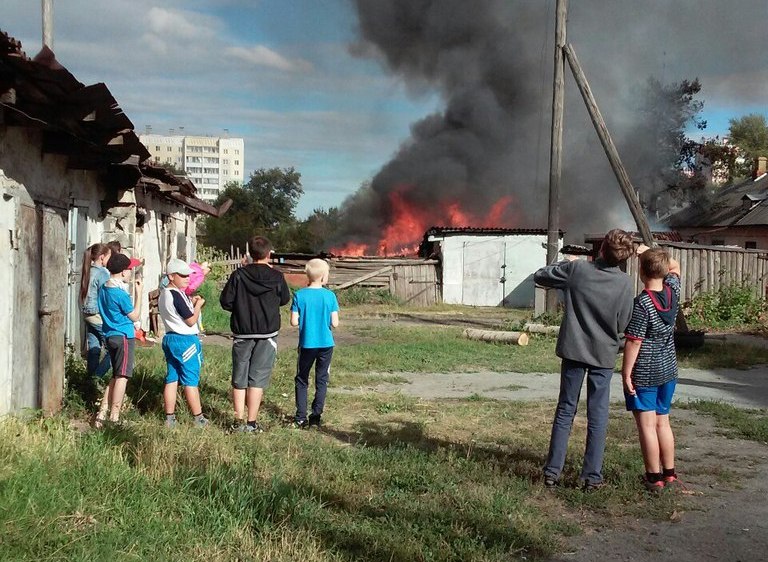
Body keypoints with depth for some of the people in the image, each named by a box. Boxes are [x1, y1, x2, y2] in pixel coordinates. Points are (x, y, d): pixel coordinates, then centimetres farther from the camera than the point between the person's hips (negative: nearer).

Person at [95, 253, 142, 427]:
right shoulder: (121, 294, -18)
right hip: (124, 336, -9)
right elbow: (135, 316, -8)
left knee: (116, 376, 17)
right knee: (122, 377, -2)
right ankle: (114, 418, 1)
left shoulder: (104, 289, 8)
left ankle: (102, 413, 13)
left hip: (110, 335, 9)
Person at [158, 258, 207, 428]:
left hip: (169, 338, 9)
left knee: (171, 379, 10)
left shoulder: (163, 295, 9)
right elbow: (191, 320, -17)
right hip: (185, 340, -9)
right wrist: (198, 305, -4)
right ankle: (198, 418, 7)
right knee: (191, 381, -1)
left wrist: (190, 304, 10)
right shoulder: (177, 296, -19)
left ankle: (170, 418, 12)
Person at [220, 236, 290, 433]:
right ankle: (252, 423, 3)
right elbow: (285, 299, 10)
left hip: (242, 334, 1)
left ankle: (239, 421, 10)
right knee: (258, 378, 3)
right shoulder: (276, 277, -6)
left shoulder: (238, 275, -6)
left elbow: (225, 302, -5)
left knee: (239, 379, 10)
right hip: (267, 334, -1)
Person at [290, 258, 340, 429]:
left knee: (301, 380, 13)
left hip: (306, 344, 0)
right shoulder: (330, 296, -8)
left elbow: (294, 321, -10)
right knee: (322, 380, 12)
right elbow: (335, 323, -9)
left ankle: (301, 418, 11)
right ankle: (316, 416, 12)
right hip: (326, 344, 0)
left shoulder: (300, 295, -8)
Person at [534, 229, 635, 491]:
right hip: (603, 354, -1)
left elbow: (539, 276, 2)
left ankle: (552, 472, 13)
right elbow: (622, 324, -4)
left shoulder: (576, 268, -12)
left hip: (574, 350, 1)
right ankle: (592, 477, 9)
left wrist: (566, 264, 15)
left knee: (565, 410, 11)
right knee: (598, 417, 7)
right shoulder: (625, 283, -11)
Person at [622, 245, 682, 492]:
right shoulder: (673, 291, -3)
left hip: (644, 373, -7)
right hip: (668, 370, 7)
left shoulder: (641, 303, -20)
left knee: (647, 425, 1)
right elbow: (675, 266, 18)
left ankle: (654, 477, 6)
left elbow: (634, 341, -19)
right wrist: (651, 251, 10)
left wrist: (626, 372, -12)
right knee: (663, 422, 16)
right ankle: (669, 474, 22)